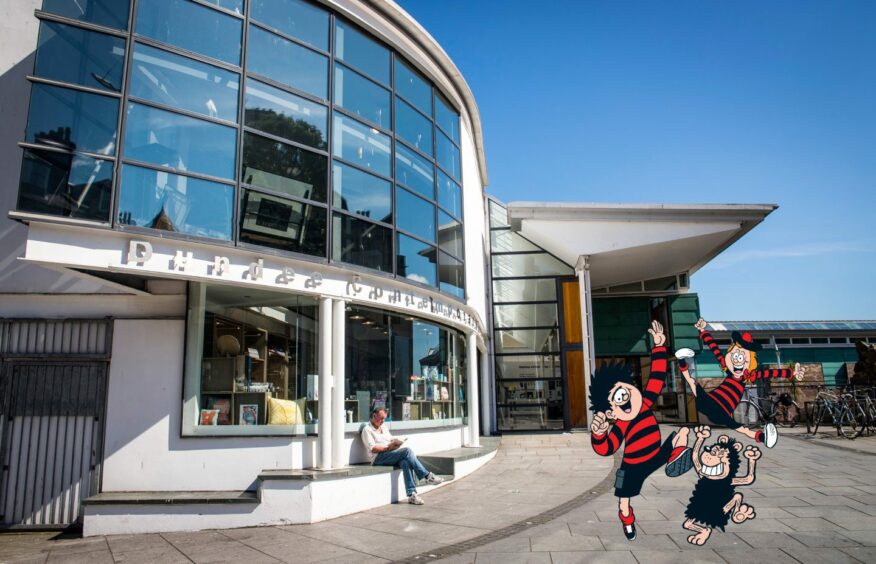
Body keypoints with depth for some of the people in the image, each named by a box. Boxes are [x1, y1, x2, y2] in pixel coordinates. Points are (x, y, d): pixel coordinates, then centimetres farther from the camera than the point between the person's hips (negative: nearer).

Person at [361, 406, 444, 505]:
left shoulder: (384, 427, 24)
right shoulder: (367, 430, 0)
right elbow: (373, 448, -11)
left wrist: (396, 442, 3)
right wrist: (388, 448, -17)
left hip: (391, 454, 7)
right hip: (378, 458, -7)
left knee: (405, 463, -28)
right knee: (407, 451, -27)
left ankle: (411, 494, -32)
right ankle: (427, 476, -22)